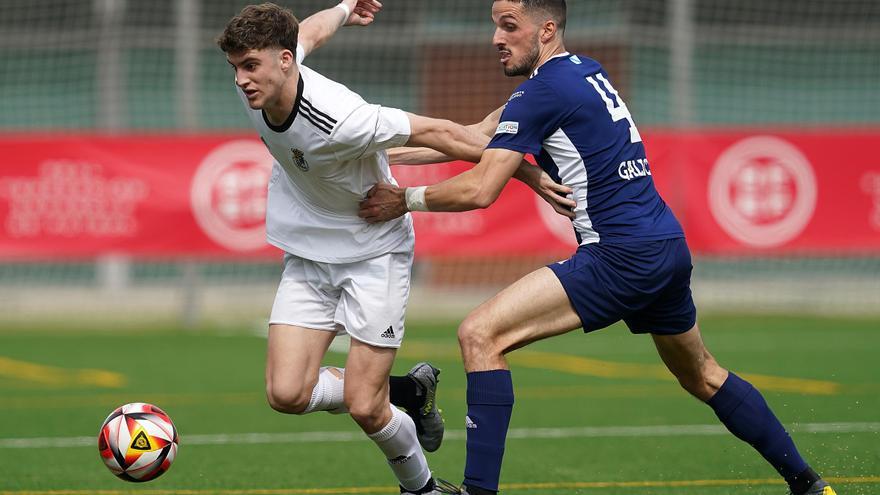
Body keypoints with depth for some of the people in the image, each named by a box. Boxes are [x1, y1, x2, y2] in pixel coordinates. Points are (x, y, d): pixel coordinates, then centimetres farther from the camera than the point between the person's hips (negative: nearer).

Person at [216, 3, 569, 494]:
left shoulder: (339, 119, -32)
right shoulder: (259, 83, -12)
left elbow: (436, 131, -22)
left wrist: (527, 173, -16)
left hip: (374, 254, -6)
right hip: (308, 257, 6)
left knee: (364, 408, -11)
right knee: (287, 394, -9)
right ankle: (404, 391, 17)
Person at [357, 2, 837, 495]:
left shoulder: (541, 92, -11)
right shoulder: (587, 72, 17)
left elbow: (479, 190, -16)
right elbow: (480, 136, 23)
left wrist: (404, 199, -3)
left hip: (622, 257, -10)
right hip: (669, 248, 10)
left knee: (481, 335, -14)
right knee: (703, 377, 28)